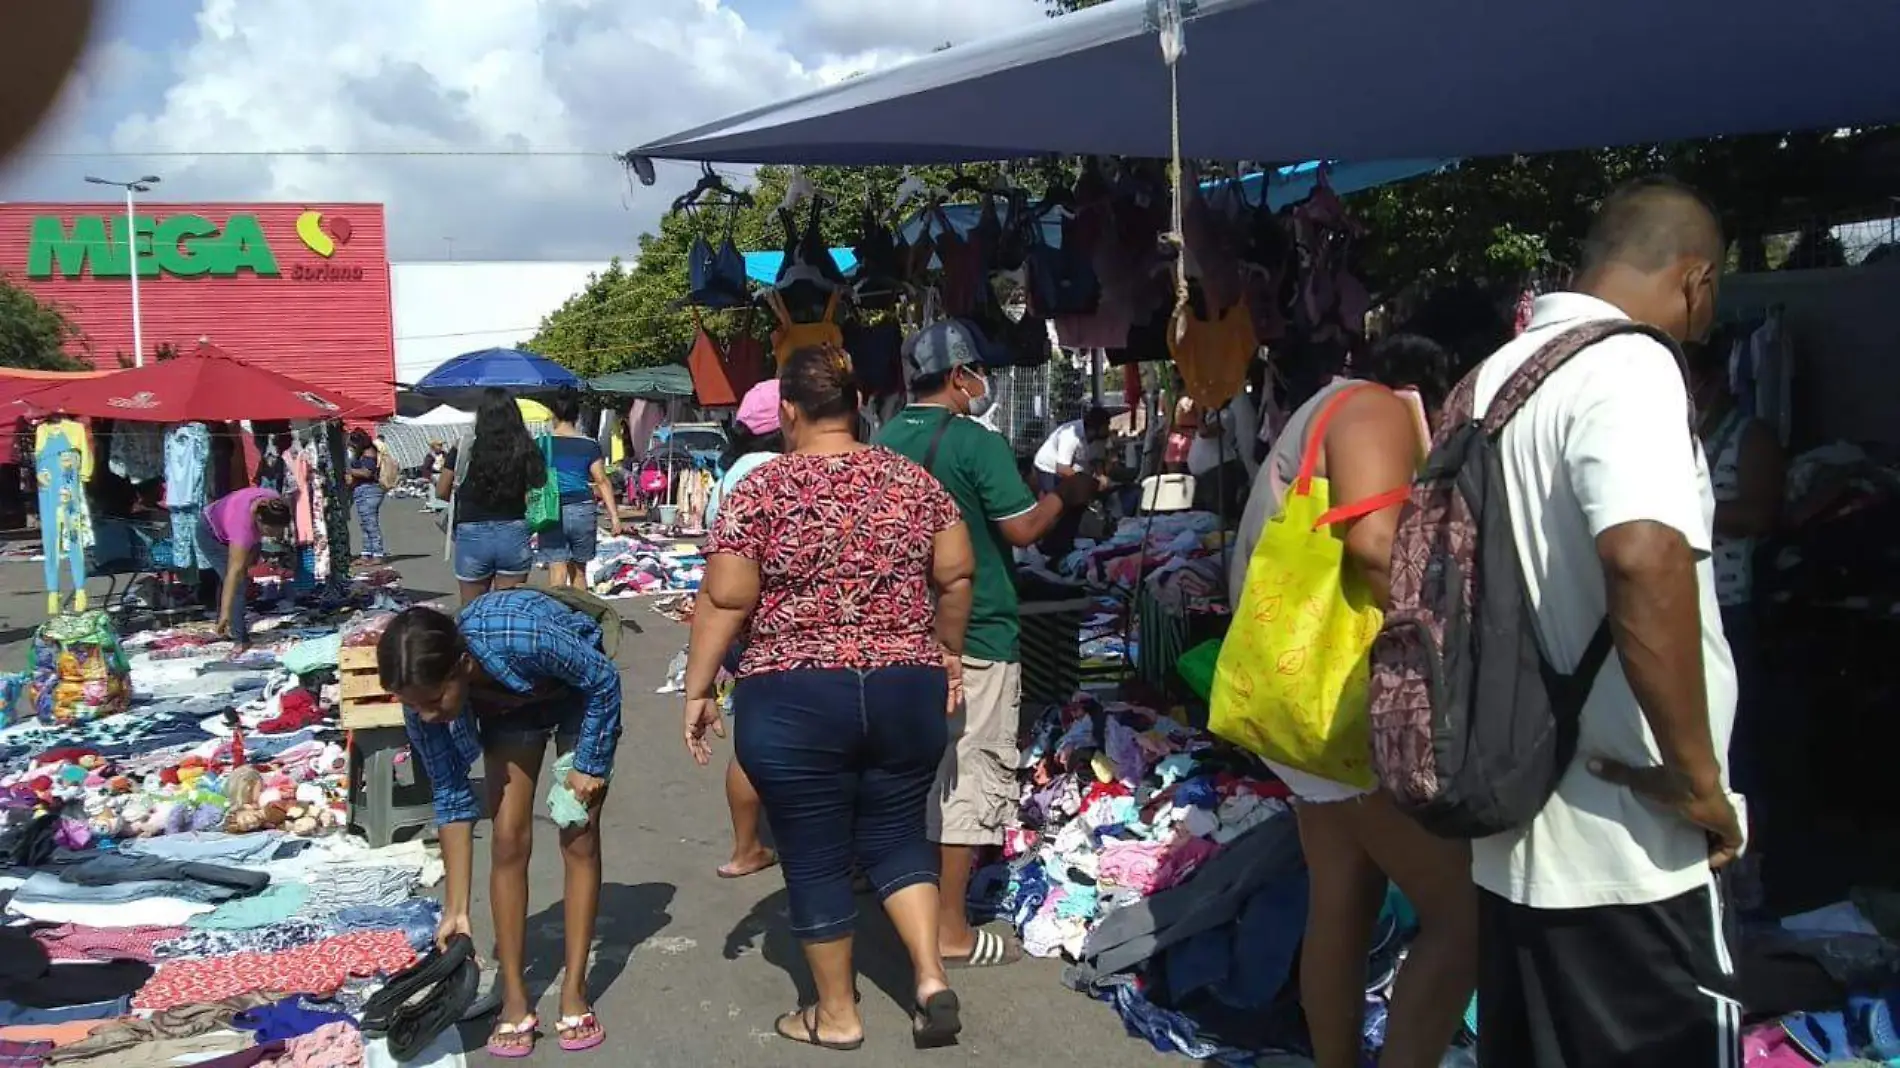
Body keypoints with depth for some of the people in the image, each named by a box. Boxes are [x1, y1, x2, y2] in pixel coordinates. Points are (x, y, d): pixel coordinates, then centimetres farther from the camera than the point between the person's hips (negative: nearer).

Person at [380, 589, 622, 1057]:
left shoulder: (519, 638, -45)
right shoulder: (423, 696, -28)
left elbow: (605, 680, -25)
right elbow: (451, 795, -16)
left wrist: (590, 764, -16)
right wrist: (456, 908, -14)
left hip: (579, 691, -3)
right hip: (507, 705, 3)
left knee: (579, 839, -5)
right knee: (508, 839, -6)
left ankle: (574, 993, 5)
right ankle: (514, 1000, 4)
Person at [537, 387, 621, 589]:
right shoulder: (590, 445, 3)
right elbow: (602, 481, -1)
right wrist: (614, 515, -2)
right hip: (583, 511, 2)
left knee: (557, 572, -6)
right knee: (579, 571, 16)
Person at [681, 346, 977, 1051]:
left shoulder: (760, 491, -8)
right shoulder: (912, 479, 2)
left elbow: (723, 601, -9)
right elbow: (956, 577, 4)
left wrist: (697, 690, 0)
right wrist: (946, 652, 18)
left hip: (795, 703, -3)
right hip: (907, 692, 4)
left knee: (815, 859, 9)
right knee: (895, 835, 19)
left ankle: (837, 1014, 21)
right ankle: (932, 978, 7)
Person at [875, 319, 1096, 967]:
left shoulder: (887, 440, 7)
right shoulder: (977, 443, -16)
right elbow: (1022, 529, -16)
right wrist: (1065, 495, 2)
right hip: (976, 632, -8)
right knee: (971, 770, -1)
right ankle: (950, 929, 3)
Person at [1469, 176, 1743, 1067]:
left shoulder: (1498, 375, 12)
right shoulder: (1629, 366, -15)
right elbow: (1645, 558, -33)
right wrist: (1696, 775, -23)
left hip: (1515, 827, 9)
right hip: (1626, 848, -8)